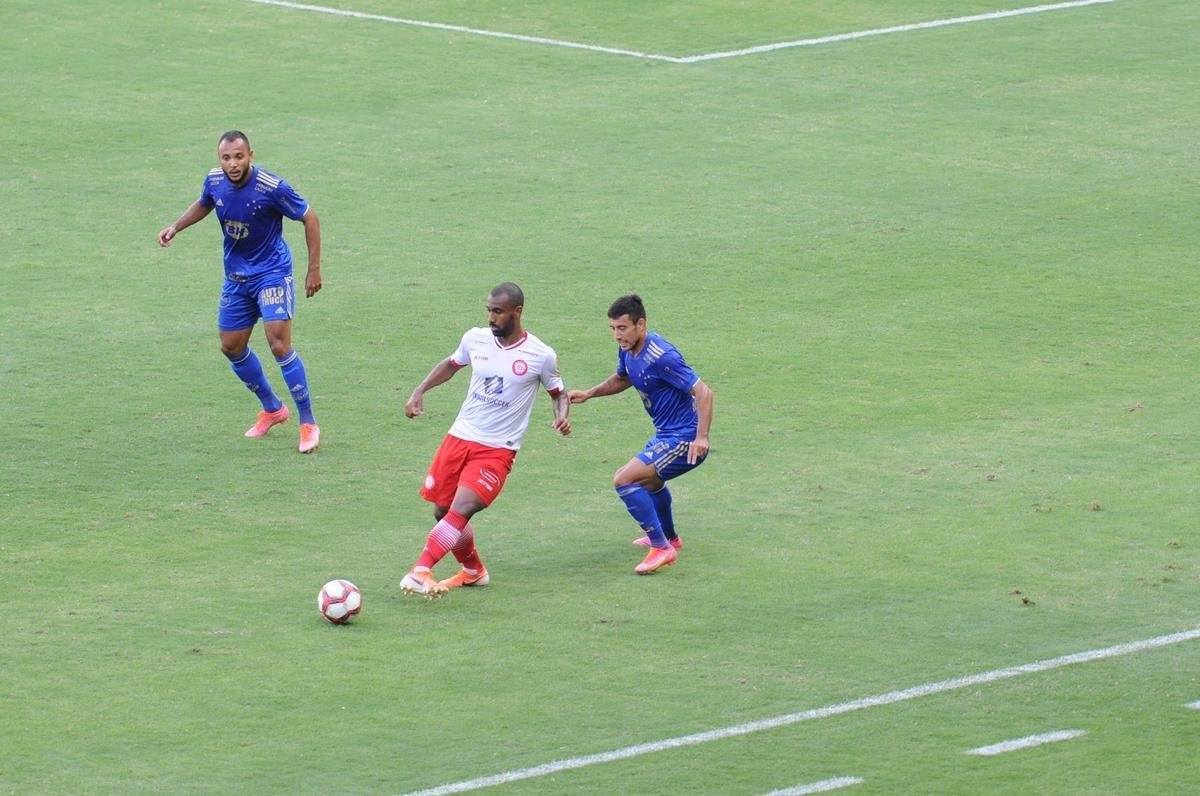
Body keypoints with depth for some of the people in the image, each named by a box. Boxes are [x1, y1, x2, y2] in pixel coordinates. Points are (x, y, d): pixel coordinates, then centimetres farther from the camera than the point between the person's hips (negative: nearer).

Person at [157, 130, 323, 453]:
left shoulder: (272, 188, -23)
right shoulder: (214, 181, -7)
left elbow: (309, 218, -11)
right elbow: (203, 204, 18)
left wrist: (314, 268, -10)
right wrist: (175, 227, 3)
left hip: (272, 272, -7)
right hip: (236, 276, 7)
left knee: (279, 343, -19)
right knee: (231, 346, 11)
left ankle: (308, 423, -11)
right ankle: (272, 409, 33)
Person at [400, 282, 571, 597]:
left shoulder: (541, 356, -8)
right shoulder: (475, 339, 1)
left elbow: (558, 393, 8)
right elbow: (451, 364, 22)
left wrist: (562, 416, -13)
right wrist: (420, 391, 10)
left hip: (497, 450, -5)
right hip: (459, 438, 5)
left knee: (461, 510, -22)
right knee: (443, 512, 9)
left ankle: (420, 571, -27)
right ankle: (473, 570, 32)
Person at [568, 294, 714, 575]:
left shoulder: (661, 357, -27)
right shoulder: (627, 351, 1)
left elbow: (703, 393, -28)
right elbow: (622, 379, 25)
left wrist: (701, 438, -36)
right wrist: (588, 393, 11)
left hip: (684, 440, -11)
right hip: (666, 434, 11)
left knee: (624, 480, -19)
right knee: (650, 480, 36)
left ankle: (662, 548, -12)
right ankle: (669, 537, 59)